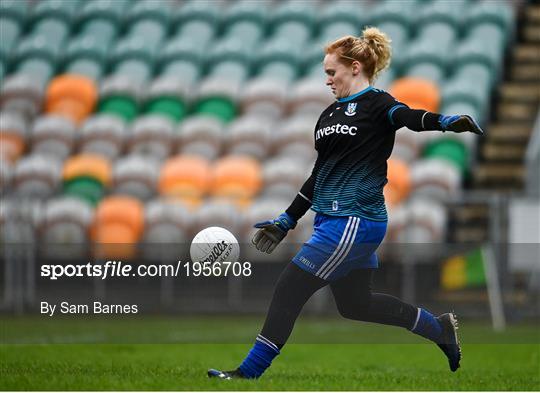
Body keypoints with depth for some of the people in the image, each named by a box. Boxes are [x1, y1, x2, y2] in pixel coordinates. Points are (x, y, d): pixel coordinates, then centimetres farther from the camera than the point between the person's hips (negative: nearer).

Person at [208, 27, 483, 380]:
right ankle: (439, 327, 29)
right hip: (333, 219, 9)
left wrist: (445, 122, -51)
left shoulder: (377, 104, -8)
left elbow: (409, 117, -29)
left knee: (289, 291, -7)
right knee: (355, 304, 16)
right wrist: (287, 221, 22)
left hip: (355, 221, -9)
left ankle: (249, 373, 1)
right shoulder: (331, 114, 16)